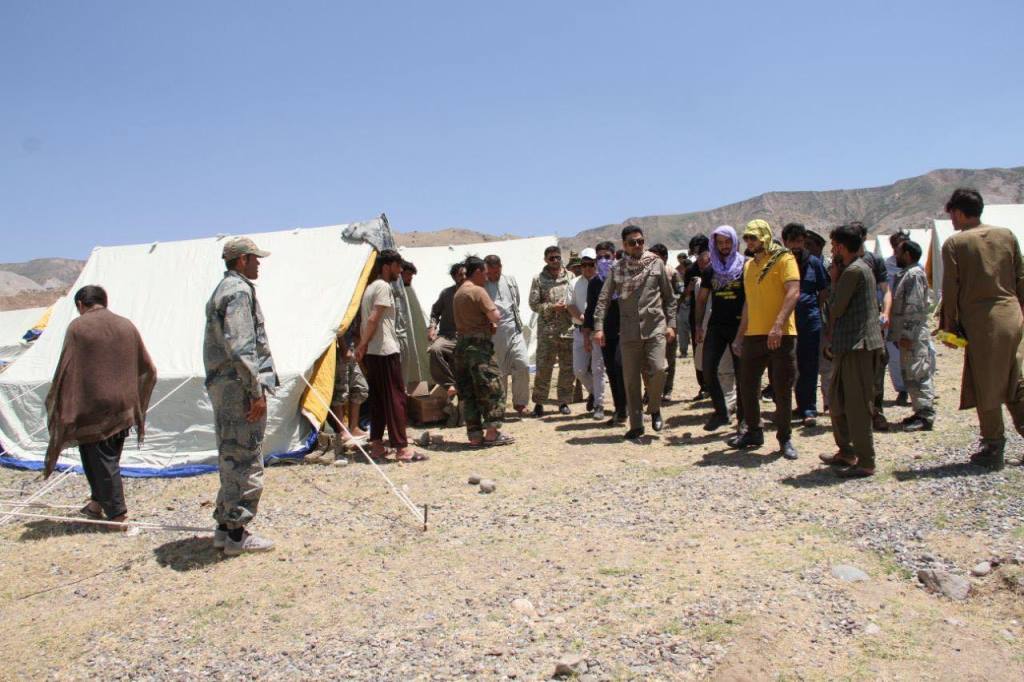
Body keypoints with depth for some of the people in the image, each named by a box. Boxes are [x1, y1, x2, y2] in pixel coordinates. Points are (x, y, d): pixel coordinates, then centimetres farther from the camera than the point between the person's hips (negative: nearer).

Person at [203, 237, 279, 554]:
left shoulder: (222, 290, 20)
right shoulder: (239, 291, -12)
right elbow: (240, 349, -21)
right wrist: (256, 391, -20)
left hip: (222, 385, 11)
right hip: (239, 387, -11)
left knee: (231, 458, 16)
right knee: (246, 461, -5)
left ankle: (225, 526, 23)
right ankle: (237, 535, 0)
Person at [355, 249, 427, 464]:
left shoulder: (370, 287, 19)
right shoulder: (384, 287, -11)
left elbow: (364, 321, 18)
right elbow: (373, 319, -19)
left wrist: (361, 345, 15)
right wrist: (363, 345, -11)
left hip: (371, 353, 9)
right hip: (386, 351, -9)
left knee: (377, 398, 12)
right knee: (395, 398, -7)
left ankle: (376, 445, 16)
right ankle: (402, 448, -7)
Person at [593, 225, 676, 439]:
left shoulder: (656, 264, 5)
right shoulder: (617, 269, 6)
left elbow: (669, 297, 8)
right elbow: (603, 299, 1)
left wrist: (671, 324, 1)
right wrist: (599, 327, -9)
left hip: (655, 328, -1)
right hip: (629, 331, 1)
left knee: (658, 369, -17)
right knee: (631, 378, 3)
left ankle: (654, 408, 11)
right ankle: (636, 424, 15)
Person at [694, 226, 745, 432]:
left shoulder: (745, 267, -2)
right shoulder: (710, 270, 10)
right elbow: (702, 299, 15)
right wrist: (699, 326, 8)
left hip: (739, 326, -4)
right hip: (716, 326, 4)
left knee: (741, 372, 1)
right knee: (708, 370, -2)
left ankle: (743, 416, 11)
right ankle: (720, 412, 12)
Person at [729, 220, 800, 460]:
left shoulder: (784, 259, -6)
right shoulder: (749, 266, 17)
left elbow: (793, 293, -18)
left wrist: (778, 325, -29)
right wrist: (739, 337, 18)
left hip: (781, 336, -7)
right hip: (753, 336, 7)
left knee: (783, 390, 1)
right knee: (747, 386, 9)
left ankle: (785, 438, 14)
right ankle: (753, 432, 24)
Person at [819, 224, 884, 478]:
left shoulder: (853, 271, -15)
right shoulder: (862, 267, 17)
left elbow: (836, 308, -14)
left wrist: (834, 280, 2)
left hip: (857, 345, -10)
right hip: (853, 344, 10)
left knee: (857, 405, -5)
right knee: (837, 400, 17)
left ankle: (865, 462, 0)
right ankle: (846, 452, 27)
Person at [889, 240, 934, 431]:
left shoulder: (914, 274, -13)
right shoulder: (905, 274, 19)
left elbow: (914, 307, -19)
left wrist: (907, 334, -22)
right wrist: (899, 334, 20)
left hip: (914, 335, -10)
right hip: (908, 335, 10)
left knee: (917, 374, -9)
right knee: (910, 374, 13)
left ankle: (926, 416, -6)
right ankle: (921, 411, 19)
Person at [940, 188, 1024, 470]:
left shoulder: (954, 244, -5)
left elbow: (950, 289, -6)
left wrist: (949, 325, 3)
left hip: (981, 322, -5)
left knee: (985, 388, 5)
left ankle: (993, 448, 11)